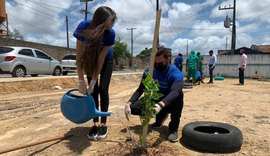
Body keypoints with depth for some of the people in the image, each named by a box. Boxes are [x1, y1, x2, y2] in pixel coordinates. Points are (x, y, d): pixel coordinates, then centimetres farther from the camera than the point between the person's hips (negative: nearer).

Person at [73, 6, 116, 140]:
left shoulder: (110, 33, -32)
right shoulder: (83, 27, -32)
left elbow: (101, 59, -28)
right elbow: (79, 57, -29)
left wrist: (93, 81, -28)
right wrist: (81, 81, -31)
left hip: (106, 60, -1)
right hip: (89, 59, 1)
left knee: (103, 90, -8)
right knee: (93, 91, -4)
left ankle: (103, 124, 1)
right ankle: (95, 123, 5)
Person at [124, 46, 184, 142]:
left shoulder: (175, 73, -24)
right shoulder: (149, 71, -10)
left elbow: (175, 91, -43)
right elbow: (140, 89, -12)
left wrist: (161, 105, -61)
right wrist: (129, 103, -28)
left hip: (170, 104, -4)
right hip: (155, 101, 4)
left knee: (179, 94, -37)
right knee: (134, 107, -19)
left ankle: (174, 127, -15)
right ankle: (161, 116, 8)